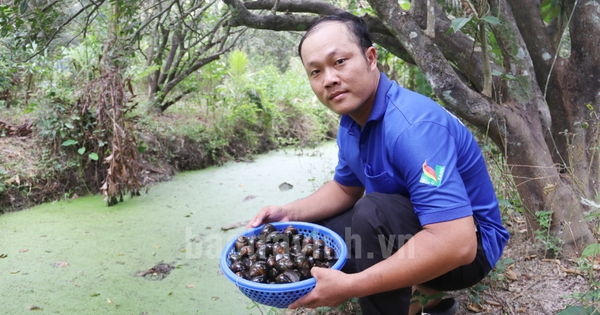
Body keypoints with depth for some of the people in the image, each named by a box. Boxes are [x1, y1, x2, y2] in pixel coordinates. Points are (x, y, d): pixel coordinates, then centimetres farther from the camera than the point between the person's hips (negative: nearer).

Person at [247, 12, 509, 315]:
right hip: (413, 228, 8)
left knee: (375, 212, -34)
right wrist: (290, 213, -4)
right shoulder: (351, 123, -2)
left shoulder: (413, 124, -31)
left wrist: (349, 286, -34)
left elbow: (456, 243, -37)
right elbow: (345, 188, 13)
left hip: (469, 244, -8)